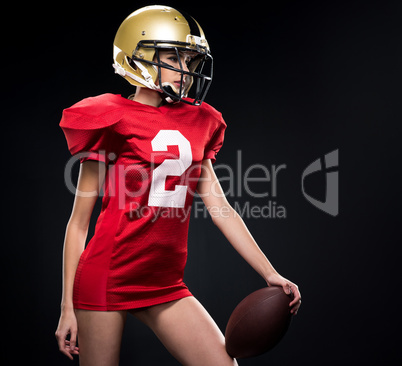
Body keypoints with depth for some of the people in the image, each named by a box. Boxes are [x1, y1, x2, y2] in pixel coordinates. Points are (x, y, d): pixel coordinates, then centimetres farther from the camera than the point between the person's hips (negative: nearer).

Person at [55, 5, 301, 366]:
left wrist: (270, 274, 10)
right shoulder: (112, 119, -5)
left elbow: (221, 209, 13)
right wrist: (68, 307, -4)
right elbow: (79, 220, -3)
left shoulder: (196, 124, 10)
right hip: (105, 278, -5)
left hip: (163, 283, 5)